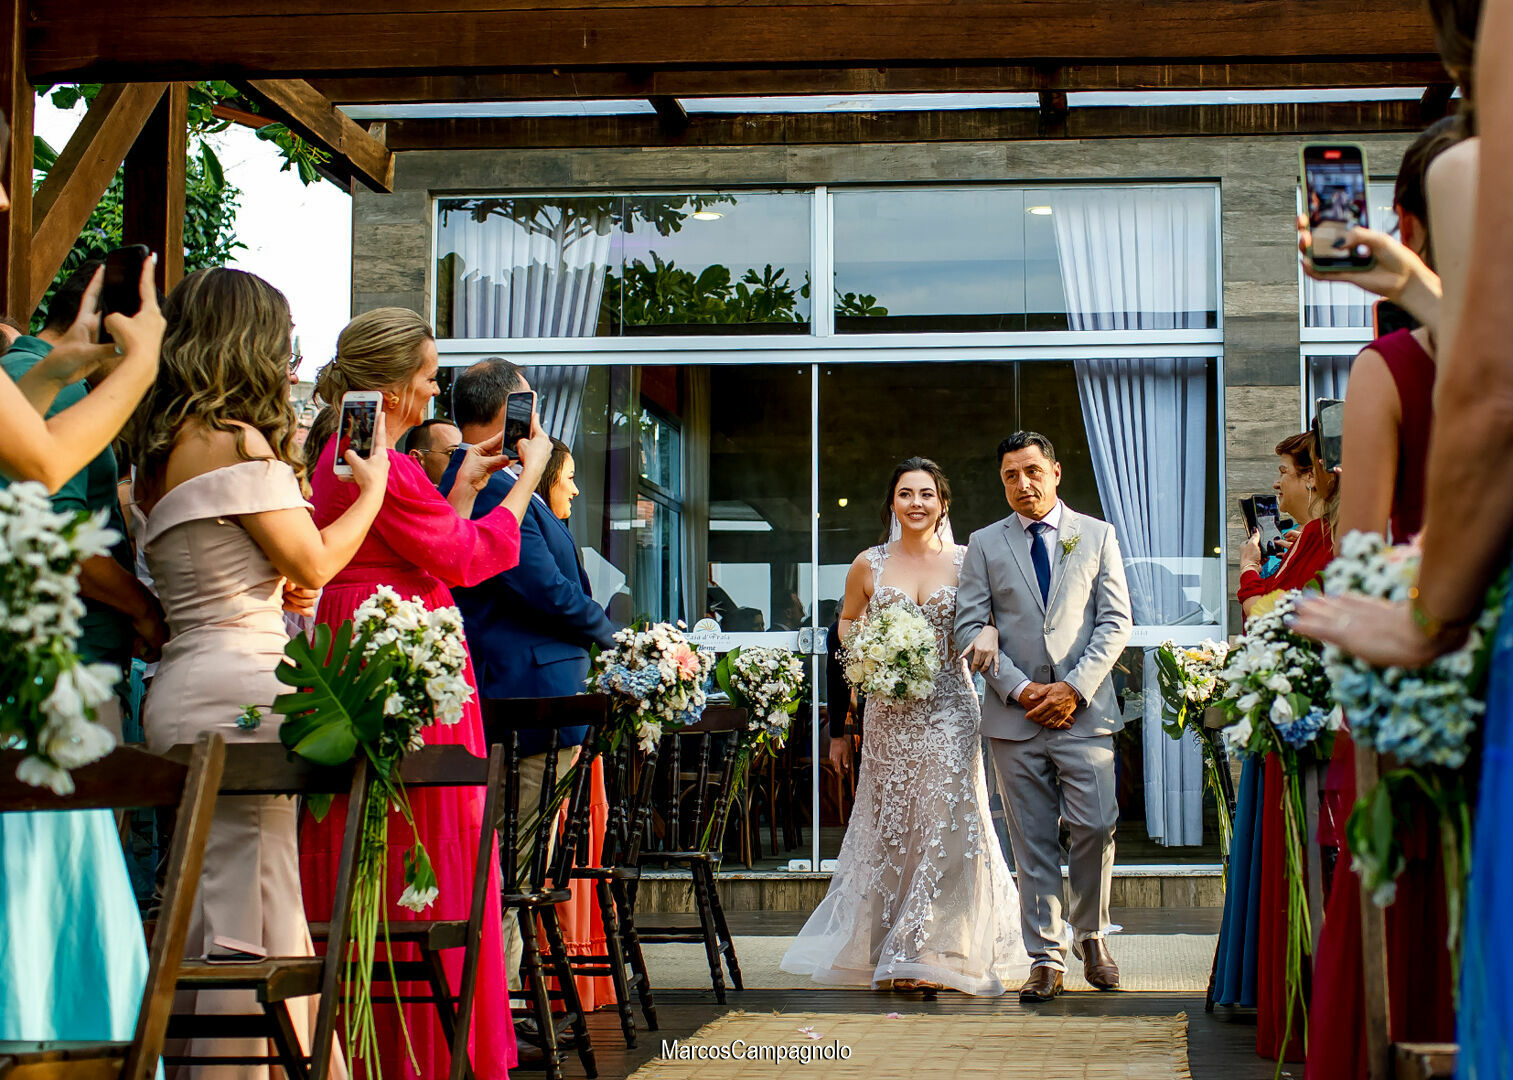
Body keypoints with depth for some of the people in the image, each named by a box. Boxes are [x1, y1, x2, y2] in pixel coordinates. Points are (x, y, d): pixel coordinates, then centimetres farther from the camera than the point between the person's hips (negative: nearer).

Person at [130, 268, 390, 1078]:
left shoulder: (164, 447, 16)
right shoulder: (235, 439, -11)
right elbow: (313, 563, -7)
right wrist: (372, 490, 7)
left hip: (182, 684, 10)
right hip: (236, 690, -9)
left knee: (214, 921, 11)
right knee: (247, 924, -7)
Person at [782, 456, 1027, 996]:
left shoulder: (964, 561, 2)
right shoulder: (869, 564, 6)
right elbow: (847, 622, 17)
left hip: (949, 705, -1)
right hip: (890, 709, 1)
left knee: (945, 821, -7)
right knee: (892, 824, 5)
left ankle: (932, 951, 0)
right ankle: (894, 948, 15)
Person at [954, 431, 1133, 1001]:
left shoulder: (1097, 536, 8)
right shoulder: (985, 544, 9)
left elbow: (1116, 621, 3)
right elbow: (969, 628, 4)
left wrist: (1074, 687, -9)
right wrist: (1019, 688, -8)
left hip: (1084, 709, -1)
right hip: (1014, 716, 1)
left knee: (1096, 828, -8)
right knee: (1033, 843, 1)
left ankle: (1090, 936, 15)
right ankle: (1046, 959, 7)